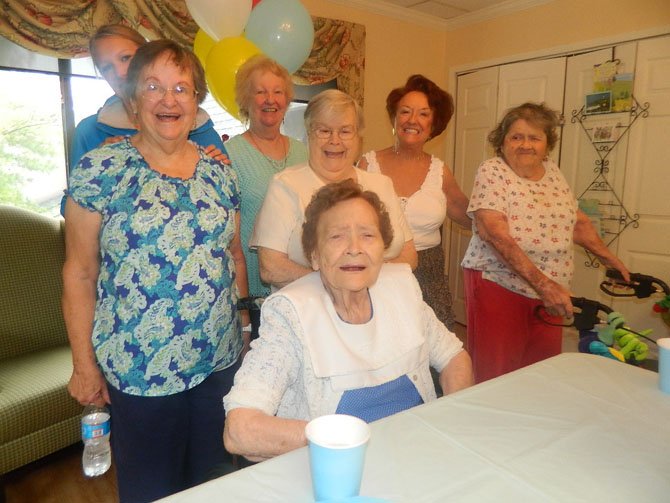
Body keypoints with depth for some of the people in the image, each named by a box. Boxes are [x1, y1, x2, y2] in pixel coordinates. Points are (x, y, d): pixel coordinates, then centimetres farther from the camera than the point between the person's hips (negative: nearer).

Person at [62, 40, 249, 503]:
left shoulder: (219, 171, 3)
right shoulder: (100, 169, -8)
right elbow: (80, 274, -5)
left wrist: (245, 319, 10)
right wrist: (85, 364, -5)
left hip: (221, 359, 4)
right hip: (137, 369, -3)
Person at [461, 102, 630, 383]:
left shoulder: (552, 172, 10)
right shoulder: (492, 172, -9)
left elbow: (577, 221, 21)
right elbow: (496, 234, -20)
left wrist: (610, 259, 16)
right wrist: (543, 284, -25)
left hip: (550, 291, 6)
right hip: (498, 287, -6)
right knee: (496, 380, -2)